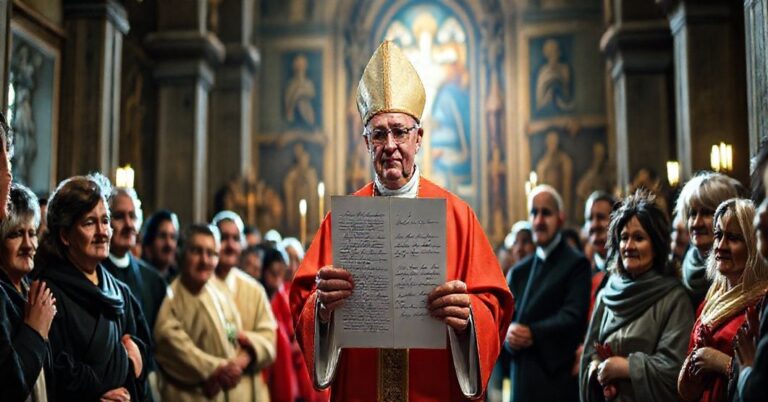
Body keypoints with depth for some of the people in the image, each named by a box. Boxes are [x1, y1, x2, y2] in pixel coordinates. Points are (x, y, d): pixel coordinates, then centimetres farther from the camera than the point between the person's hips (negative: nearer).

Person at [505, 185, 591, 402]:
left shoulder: (577, 264, -2)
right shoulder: (519, 271, 17)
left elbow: (572, 318, -11)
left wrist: (532, 334, -18)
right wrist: (509, 333, -10)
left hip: (558, 379, -5)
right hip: (523, 380, 5)